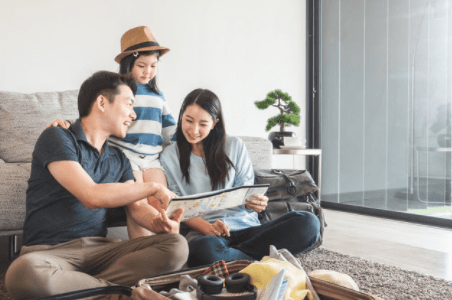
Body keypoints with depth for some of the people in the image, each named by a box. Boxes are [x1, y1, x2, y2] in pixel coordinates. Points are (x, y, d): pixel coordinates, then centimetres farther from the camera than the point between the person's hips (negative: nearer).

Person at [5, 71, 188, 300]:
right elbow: (92, 197, -17)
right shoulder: (57, 138, -5)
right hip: (49, 251, -5)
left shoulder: (118, 159, 18)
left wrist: (159, 221, -14)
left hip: (99, 248, 5)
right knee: (23, 272, -40)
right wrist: (153, 187, -9)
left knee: (177, 246, -18)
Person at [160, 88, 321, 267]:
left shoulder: (235, 146, 13)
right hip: (204, 233, -3)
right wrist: (205, 227, -17)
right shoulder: (170, 157, 8)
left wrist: (256, 202, -13)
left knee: (308, 223, -22)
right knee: (204, 249, -42)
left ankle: (228, 256, -25)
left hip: (245, 226, 4)